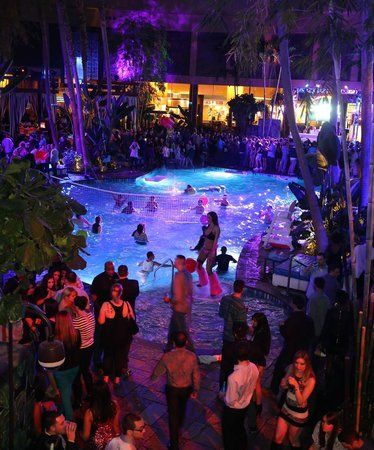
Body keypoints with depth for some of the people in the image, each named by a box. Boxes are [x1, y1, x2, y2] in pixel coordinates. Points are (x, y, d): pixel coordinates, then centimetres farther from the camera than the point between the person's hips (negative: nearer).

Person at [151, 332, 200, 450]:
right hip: (186, 388, 3)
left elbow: (157, 372, -11)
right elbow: (196, 375, -11)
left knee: (173, 414, 12)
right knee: (182, 408, 31)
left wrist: (152, 377, 13)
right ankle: (179, 427, 59)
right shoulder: (192, 356, -22)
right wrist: (195, 390, 5)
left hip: (172, 389, -3)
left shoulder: (167, 356, -26)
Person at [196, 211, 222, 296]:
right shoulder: (208, 226, 5)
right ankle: (203, 281, 44)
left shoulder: (216, 228, -18)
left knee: (209, 270, -10)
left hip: (211, 250, -9)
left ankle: (215, 290, 3)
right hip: (204, 249, 9)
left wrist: (213, 252, -31)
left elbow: (215, 241, -25)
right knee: (198, 265, 19)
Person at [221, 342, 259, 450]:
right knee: (240, 428, 32)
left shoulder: (234, 377, -41)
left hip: (233, 409, -6)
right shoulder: (254, 368, -22)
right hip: (246, 405, 6)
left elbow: (230, 400, -27)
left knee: (229, 433, 22)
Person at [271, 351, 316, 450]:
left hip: (299, 414, -3)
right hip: (286, 409, 4)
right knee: (277, 438, 7)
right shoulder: (291, 369, -12)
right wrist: (285, 382, -21)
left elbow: (301, 401, -23)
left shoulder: (310, 380, -25)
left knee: (293, 440, 18)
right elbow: (282, 386, 2)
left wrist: (296, 386, -38)